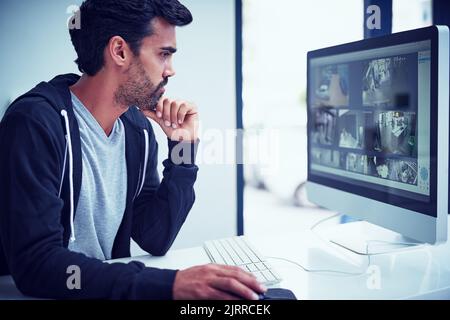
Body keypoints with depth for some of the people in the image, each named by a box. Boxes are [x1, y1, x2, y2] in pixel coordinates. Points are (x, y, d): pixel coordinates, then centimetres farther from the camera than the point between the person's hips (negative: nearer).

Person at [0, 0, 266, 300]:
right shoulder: (35, 121, -18)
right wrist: (169, 283, -33)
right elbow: (35, 263, -25)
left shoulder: (138, 128, 3)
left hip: (108, 287, 6)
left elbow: (155, 241, 2)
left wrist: (183, 149, -5)